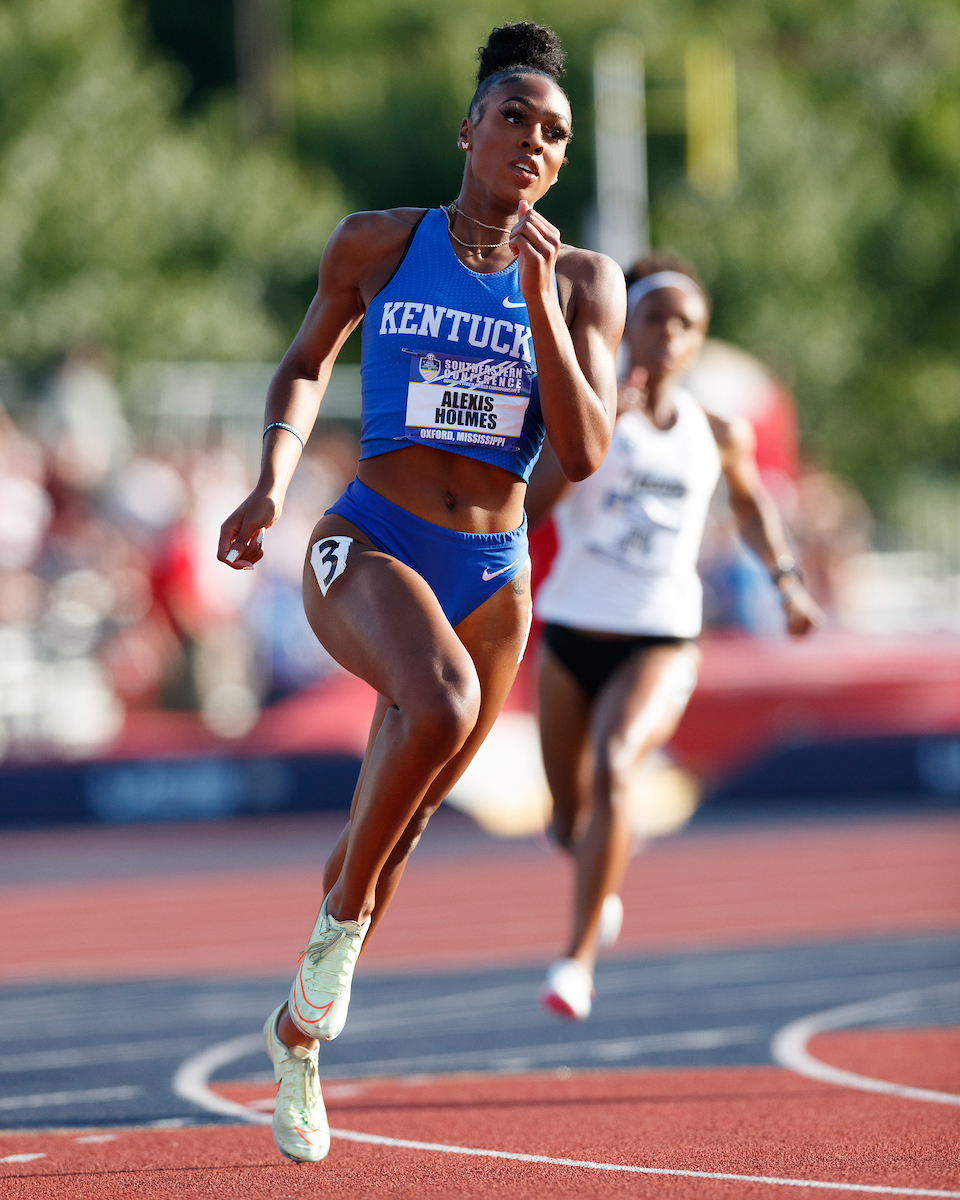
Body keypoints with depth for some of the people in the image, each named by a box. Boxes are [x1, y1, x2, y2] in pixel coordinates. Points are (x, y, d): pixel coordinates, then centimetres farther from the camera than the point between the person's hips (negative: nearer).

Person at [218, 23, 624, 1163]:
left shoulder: (583, 283, 1)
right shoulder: (377, 245, 0)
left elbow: (583, 454, -9)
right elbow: (306, 363, 16)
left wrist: (537, 298, -16)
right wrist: (272, 475, -2)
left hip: (491, 575, 3)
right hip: (368, 547, -3)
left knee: (392, 828, 14)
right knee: (440, 705, -37)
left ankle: (297, 1033, 37)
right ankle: (340, 925, -17)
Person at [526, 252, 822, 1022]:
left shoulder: (717, 433, 5)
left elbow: (751, 501, 26)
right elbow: (527, 509, -17)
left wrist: (787, 578, 14)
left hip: (662, 643, -1)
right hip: (572, 636, 1)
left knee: (612, 768, -29)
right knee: (570, 822, 12)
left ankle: (581, 955, -24)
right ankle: (604, 894, 50)